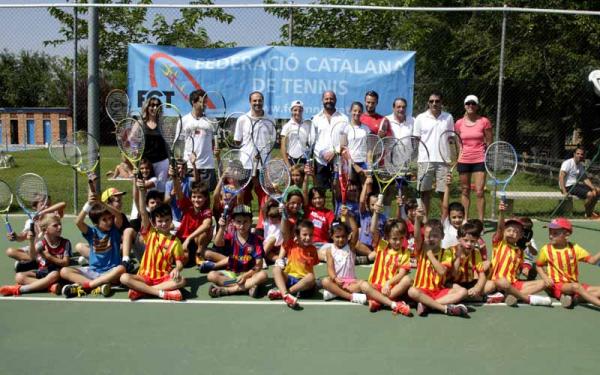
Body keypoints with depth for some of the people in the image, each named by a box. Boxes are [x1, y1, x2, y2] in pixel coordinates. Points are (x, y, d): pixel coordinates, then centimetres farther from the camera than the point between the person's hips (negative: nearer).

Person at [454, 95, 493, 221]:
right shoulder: (459, 123, 6)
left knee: (480, 192, -6)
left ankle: (480, 221, 1)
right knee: (465, 191, 8)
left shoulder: (484, 121, -1)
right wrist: (456, 158, 8)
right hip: (463, 161, 2)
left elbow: (489, 141, 4)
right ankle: (465, 220, 18)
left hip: (479, 160, -2)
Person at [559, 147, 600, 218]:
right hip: (568, 186, -9)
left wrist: (593, 187, -8)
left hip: (576, 184, 9)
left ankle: (590, 212, 14)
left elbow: (585, 178, 11)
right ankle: (588, 215, -4)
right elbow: (561, 176, -21)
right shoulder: (568, 163, -11)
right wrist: (564, 192, -31)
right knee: (590, 194, -23)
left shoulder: (581, 166, 16)